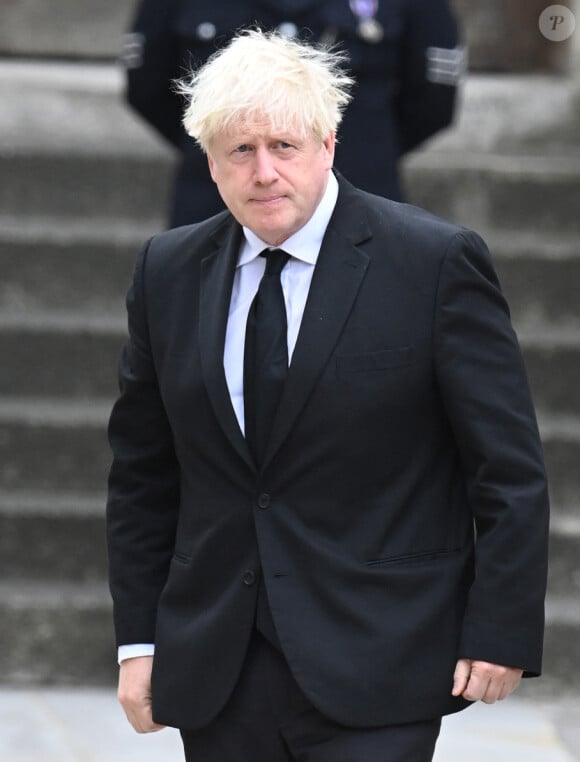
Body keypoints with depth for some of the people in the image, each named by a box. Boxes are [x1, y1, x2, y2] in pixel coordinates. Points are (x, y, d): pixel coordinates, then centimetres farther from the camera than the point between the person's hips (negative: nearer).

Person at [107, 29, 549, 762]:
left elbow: (510, 472, -4)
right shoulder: (168, 273, 8)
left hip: (375, 672, -4)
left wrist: (502, 634, -8)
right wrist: (139, 638, 9)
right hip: (216, 669, 4)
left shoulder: (435, 262, -5)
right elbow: (142, 474, 14)